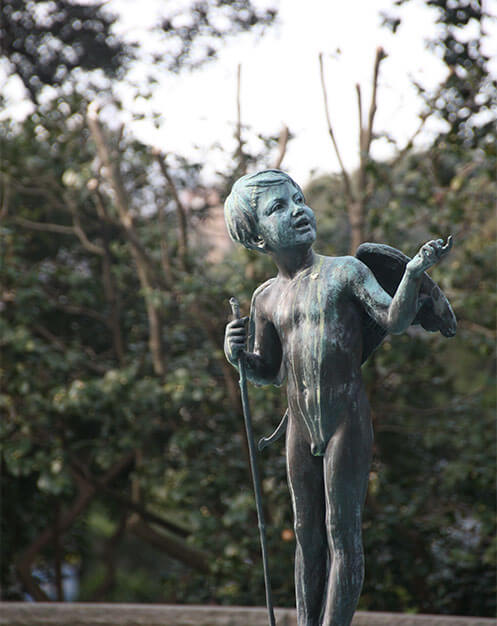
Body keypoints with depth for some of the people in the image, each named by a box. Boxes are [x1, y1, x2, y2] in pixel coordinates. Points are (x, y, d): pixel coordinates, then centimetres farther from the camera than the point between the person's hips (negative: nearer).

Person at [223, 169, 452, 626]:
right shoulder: (267, 298, 11)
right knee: (308, 536, 11)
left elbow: (395, 319, -13)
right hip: (301, 429, 4)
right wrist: (238, 354, -2)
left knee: (342, 534, -5)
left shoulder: (345, 272, -2)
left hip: (347, 421, -4)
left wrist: (413, 274, -29)